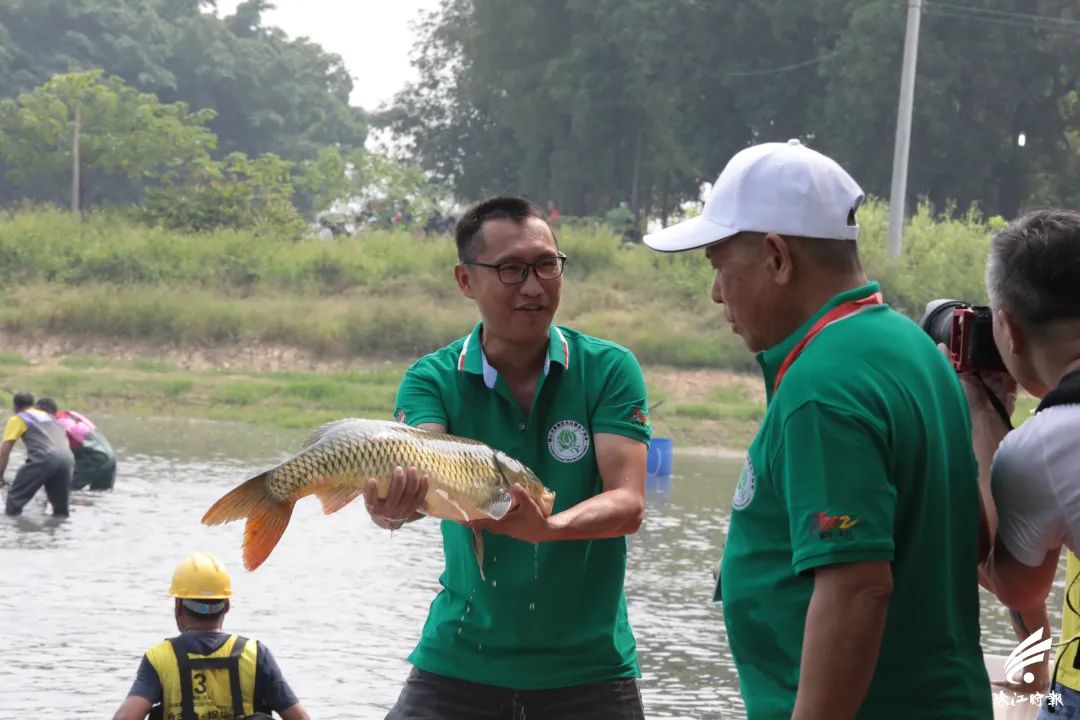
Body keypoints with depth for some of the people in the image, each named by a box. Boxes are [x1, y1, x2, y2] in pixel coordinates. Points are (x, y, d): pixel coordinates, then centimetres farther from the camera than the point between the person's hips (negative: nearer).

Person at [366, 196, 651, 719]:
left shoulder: (609, 370, -5)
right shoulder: (433, 379, -4)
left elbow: (628, 503, -15)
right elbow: (416, 471, -23)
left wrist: (548, 528, -35)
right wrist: (390, 508, -47)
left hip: (587, 662, 0)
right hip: (459, 660, 0)